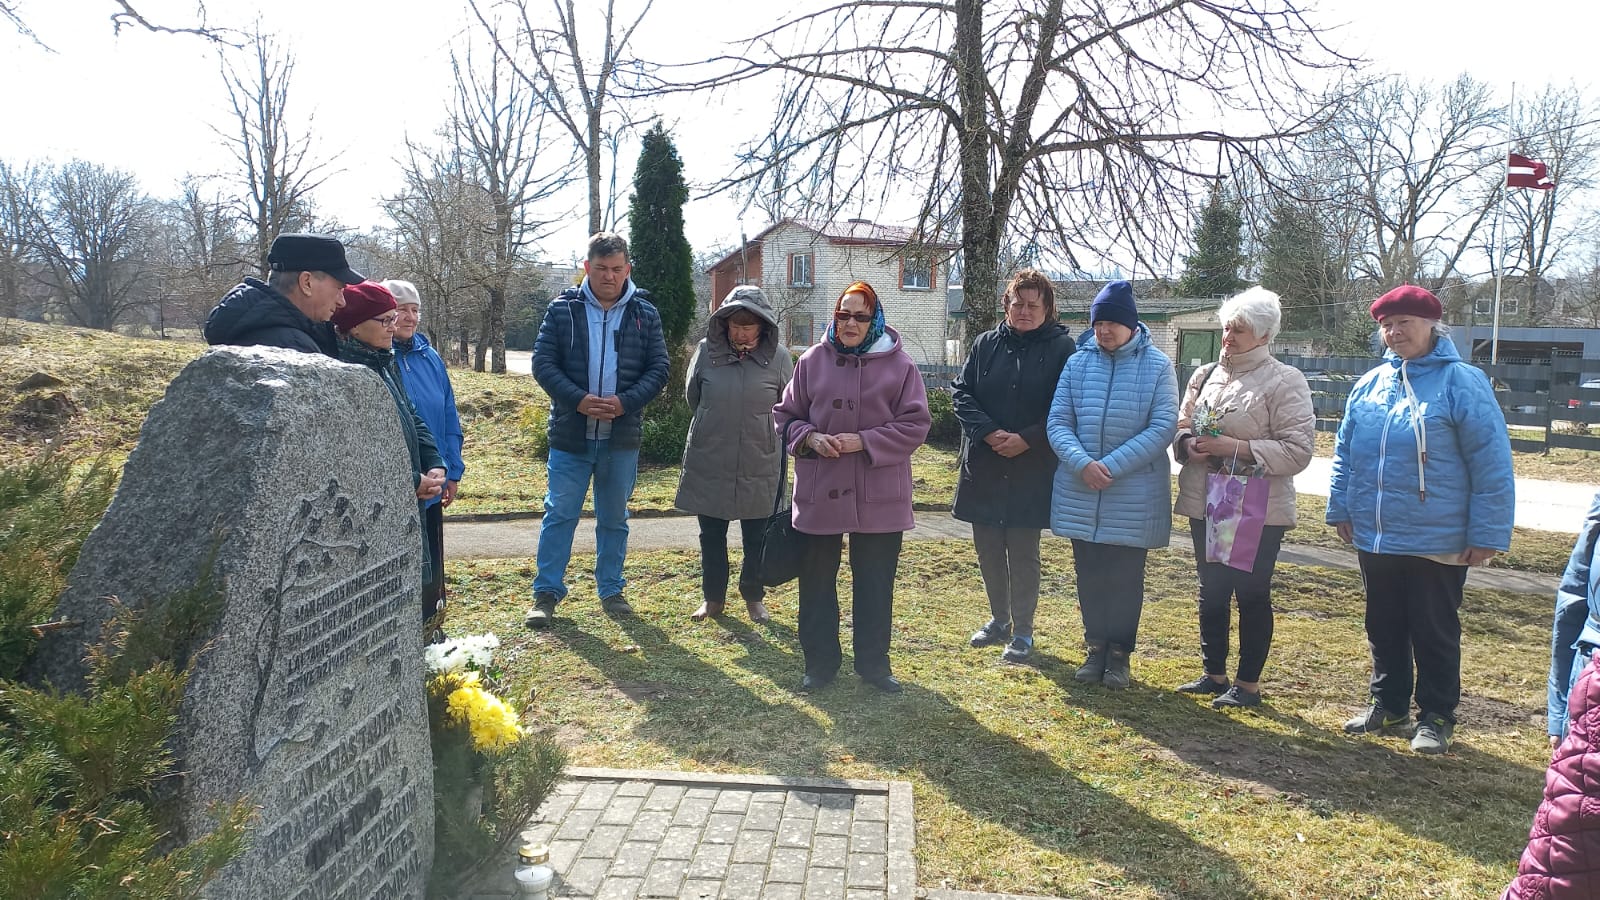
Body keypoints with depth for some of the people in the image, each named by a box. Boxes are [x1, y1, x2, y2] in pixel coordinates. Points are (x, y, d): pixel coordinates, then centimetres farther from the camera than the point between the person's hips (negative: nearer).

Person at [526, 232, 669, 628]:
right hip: (570, 435, -1)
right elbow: (543, 363, -3)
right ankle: (547, 592, 16)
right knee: (559, 514, 4)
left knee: (614, 519, 13)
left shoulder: (644, 313, 2)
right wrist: (578, 399, -18)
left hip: (622, 438, 1)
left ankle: (611, 590, 27)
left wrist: (626, 402, -15)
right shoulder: (563, 309, -1)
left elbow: (658, 370, 1)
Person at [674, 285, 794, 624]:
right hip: (709, 462, 1)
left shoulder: (778, 357, -8)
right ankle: (713, 597, 29)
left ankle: (754, 596, 31)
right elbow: (692, 396, 10)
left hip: (760, 465, -1)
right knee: (711, 535, 13)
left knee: (757, 538, 12)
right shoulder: (706, 350, -6)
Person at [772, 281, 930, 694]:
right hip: (819, 492, 2)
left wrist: (864, 441, -15)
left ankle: (874, 662, 26)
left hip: (879, 496, -1)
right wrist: (809, 437, -13)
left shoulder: (899, 365, -2)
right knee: (816, 580, 10)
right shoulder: (812, 361, 2)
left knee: (875, 583, 10)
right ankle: (820, 660, 26)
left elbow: (915, 424, -5)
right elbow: (786, 415, 8)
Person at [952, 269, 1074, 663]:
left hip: (1032, 471, -4)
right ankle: (999, 620, 30)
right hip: (983, 466, 4)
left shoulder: (1062, 348, -4)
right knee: (987, 548, 12)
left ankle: (1023, 631, 18)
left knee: (1023, 552, 3)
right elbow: (961, 391, 2)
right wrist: (989, 432, -12)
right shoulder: (986, 344, 6)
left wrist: (1027, 440, -16)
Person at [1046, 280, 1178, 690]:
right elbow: (1057, 422, -1)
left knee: (1125, 578, 8)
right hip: (1081, 494, 2)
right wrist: (1082, 463, -19)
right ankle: (1095, 647, 27)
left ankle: (1119, 653, 23)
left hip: (1134, 498, -2)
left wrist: (1112, 465, -19)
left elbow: (1163, 427, -10)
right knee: (1090, 576, 12)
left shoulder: (1157, 366, -4)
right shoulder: (1078, 363, 2)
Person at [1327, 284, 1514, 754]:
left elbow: (1492, 464, -11)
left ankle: (1436, 718, 23)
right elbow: (1345, 451, 14)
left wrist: (1487, 534, -13)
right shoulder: (1369, 384, 6)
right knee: (1383, 628, 17)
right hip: (1374, 538, 5)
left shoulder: (1462, 382, -10)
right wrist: (1340, 507, 10)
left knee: (1434, 634, 8)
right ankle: (1388, 704, 33)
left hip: (1437, 542, -5)